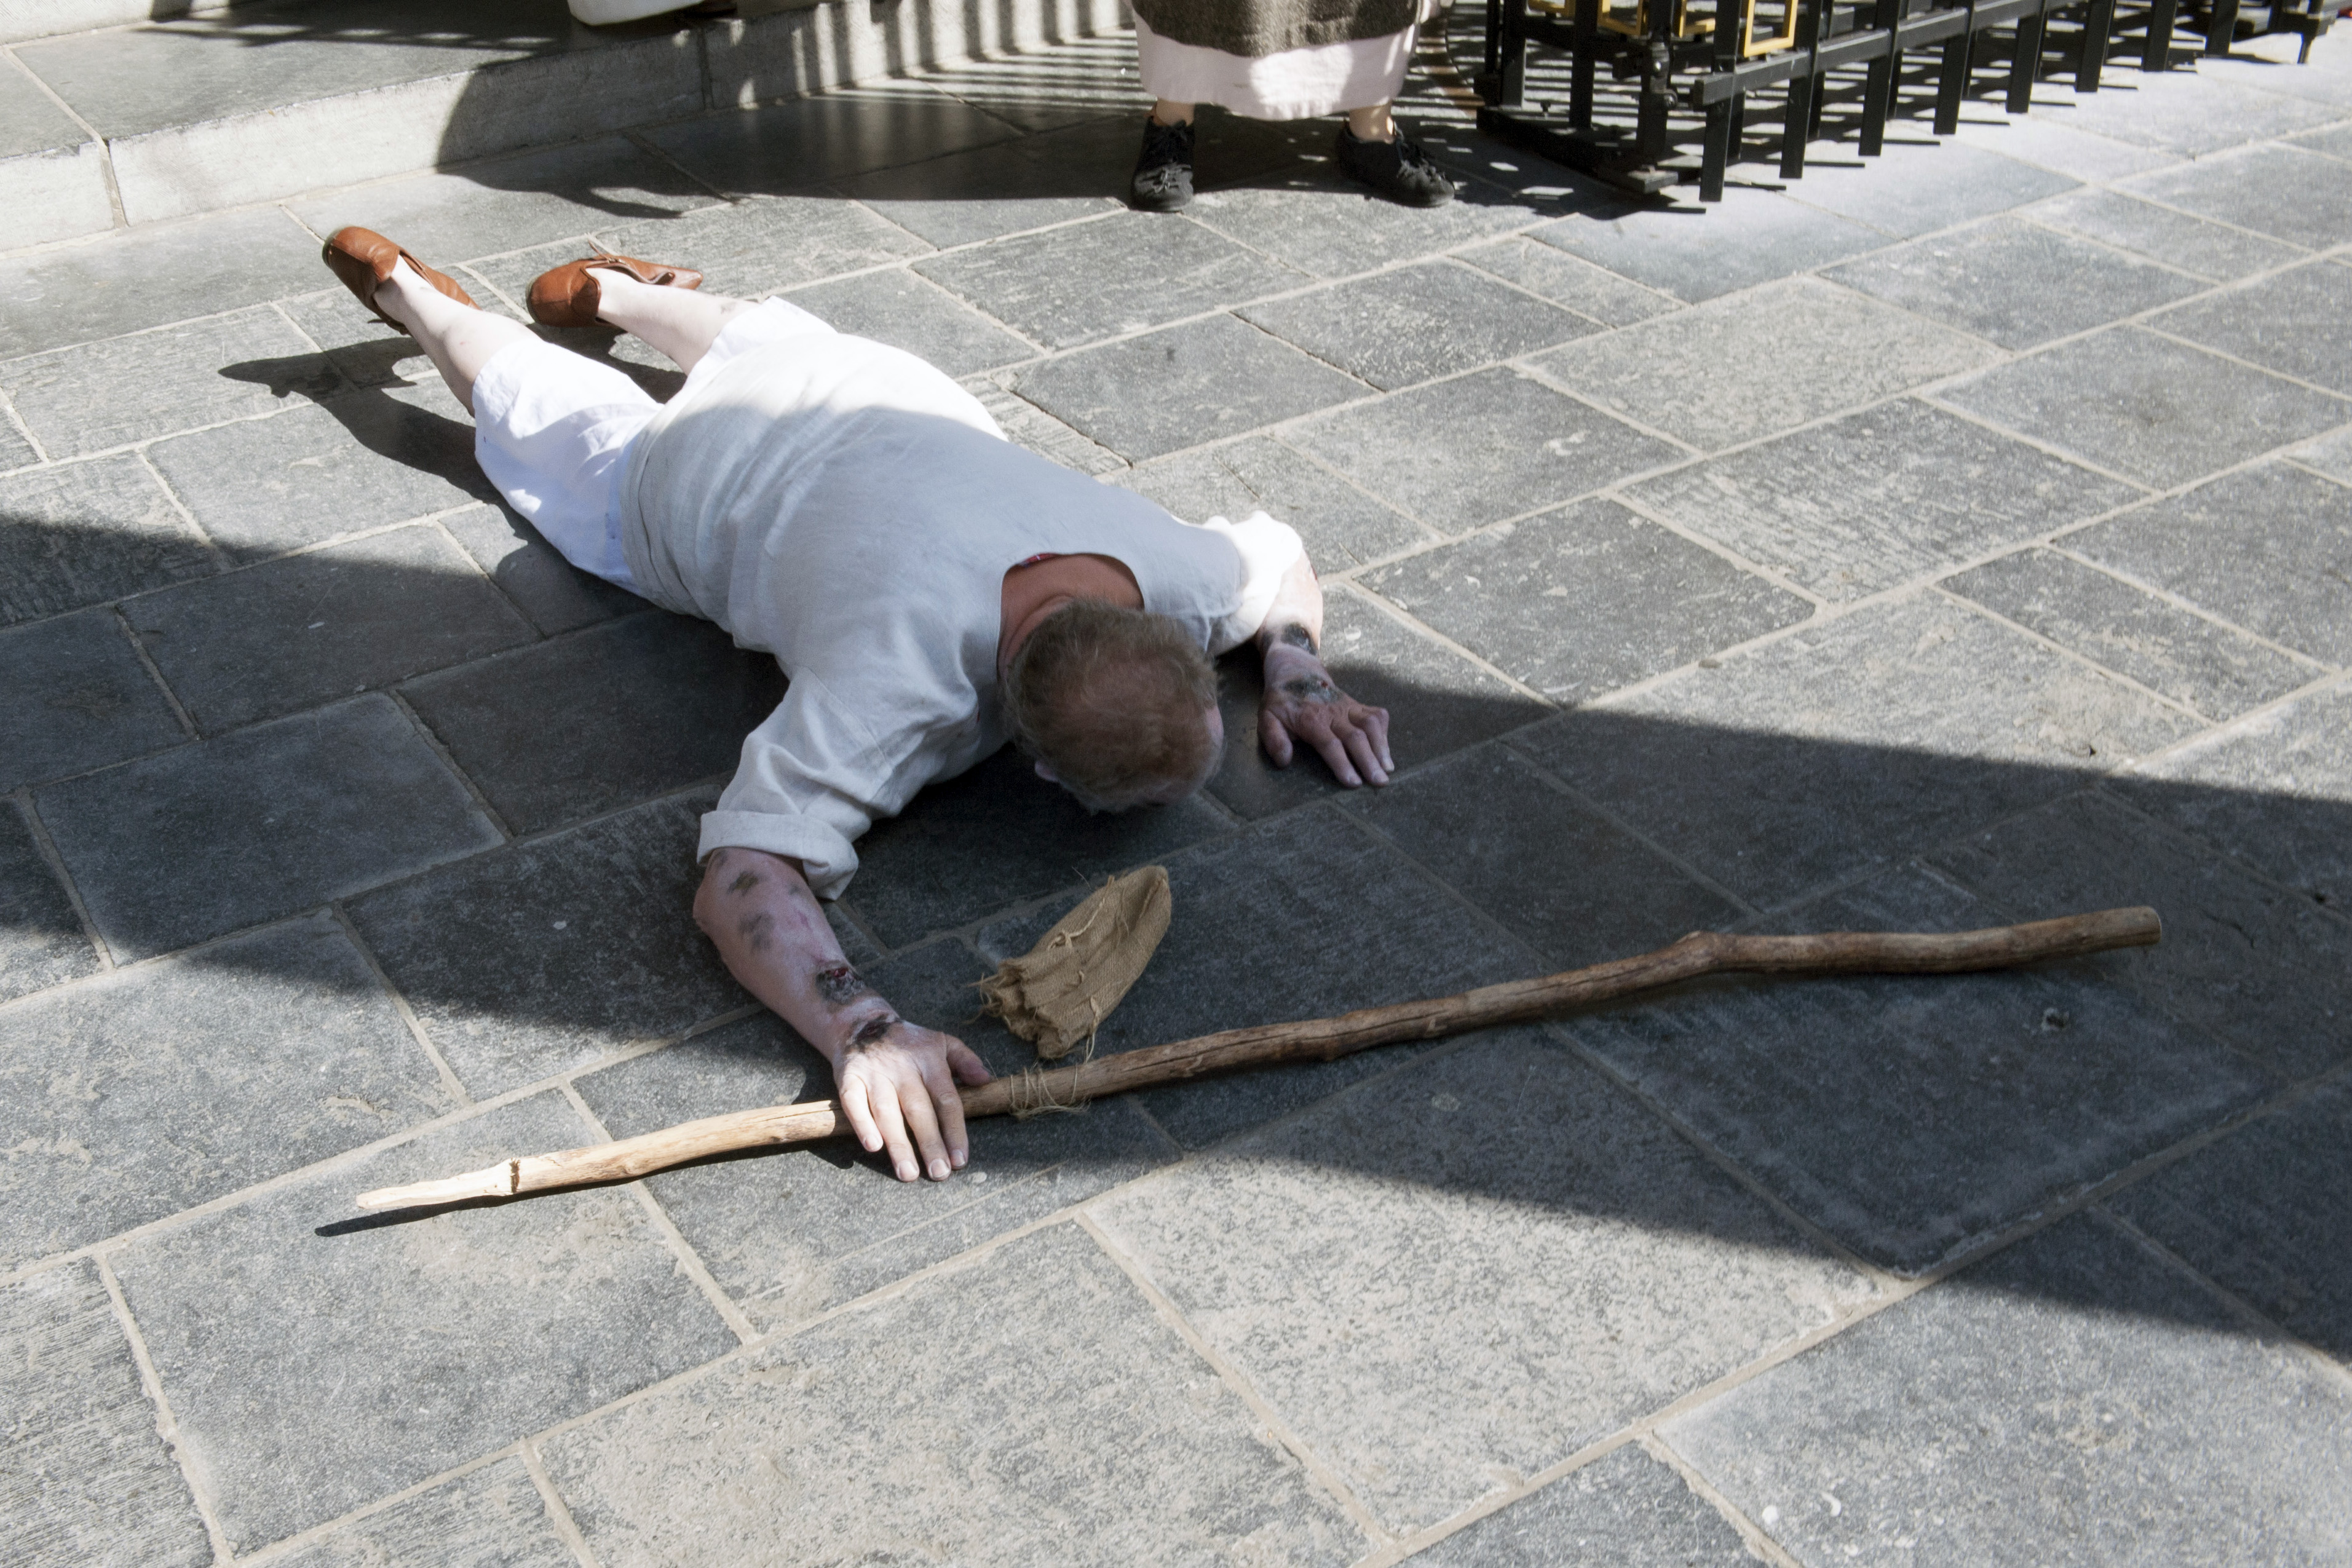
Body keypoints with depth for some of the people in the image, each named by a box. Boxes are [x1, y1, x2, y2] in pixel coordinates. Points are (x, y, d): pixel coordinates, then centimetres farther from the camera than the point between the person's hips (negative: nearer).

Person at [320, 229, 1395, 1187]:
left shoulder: (1176, 569, -36)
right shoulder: (897, 675, -52)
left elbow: (1279, 553, -11)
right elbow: (740, 876, -56)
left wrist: (1297, 671, -28)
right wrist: (860, 1028, -71)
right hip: (694, 474, -3)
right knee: (557, 424, 30)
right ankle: (412, 293, 55)